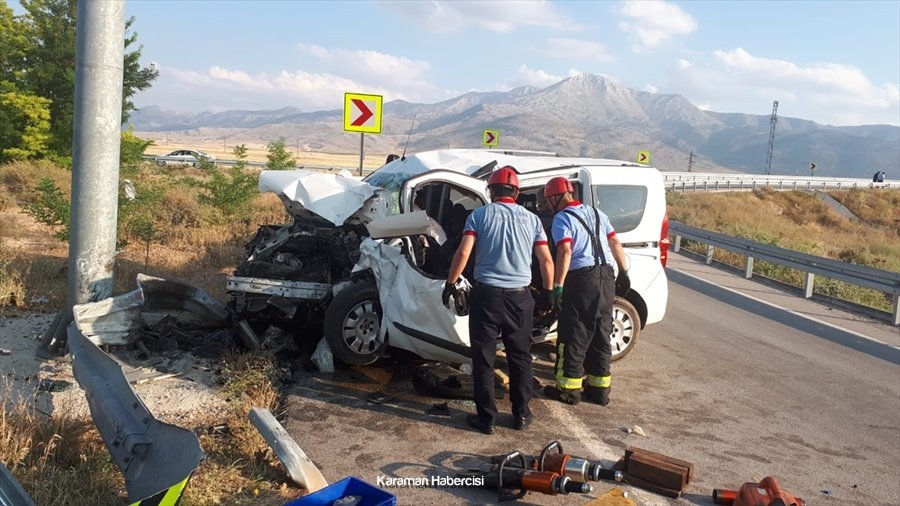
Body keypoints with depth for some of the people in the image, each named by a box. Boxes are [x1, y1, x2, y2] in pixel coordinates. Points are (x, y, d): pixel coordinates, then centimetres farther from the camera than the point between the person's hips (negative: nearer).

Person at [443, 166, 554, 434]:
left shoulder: (480, 215, 0)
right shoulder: (531, 219, 8)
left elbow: (463, 253, -9)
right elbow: (546, 261, 6)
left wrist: (450, 284, 1)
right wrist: (547, 293, 16)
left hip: (486, 294, -2)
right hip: (520, 296, 2)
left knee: (484, 358, 6)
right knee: (520, 357, 15)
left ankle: (486, 417, 10)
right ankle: (521, 414, 22)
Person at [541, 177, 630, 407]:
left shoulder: (562, 219, -6)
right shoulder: (596, 213, 17)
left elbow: (565, 252, -19)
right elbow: (615, 243, 14)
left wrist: (558, 285, -20)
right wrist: (624, 272, 16)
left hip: (582, 278, -7)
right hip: (606, 277, 7)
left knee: (573, 336, 2)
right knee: (600, 335, 13)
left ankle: (568, 389, 6)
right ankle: (600, 388, 19)